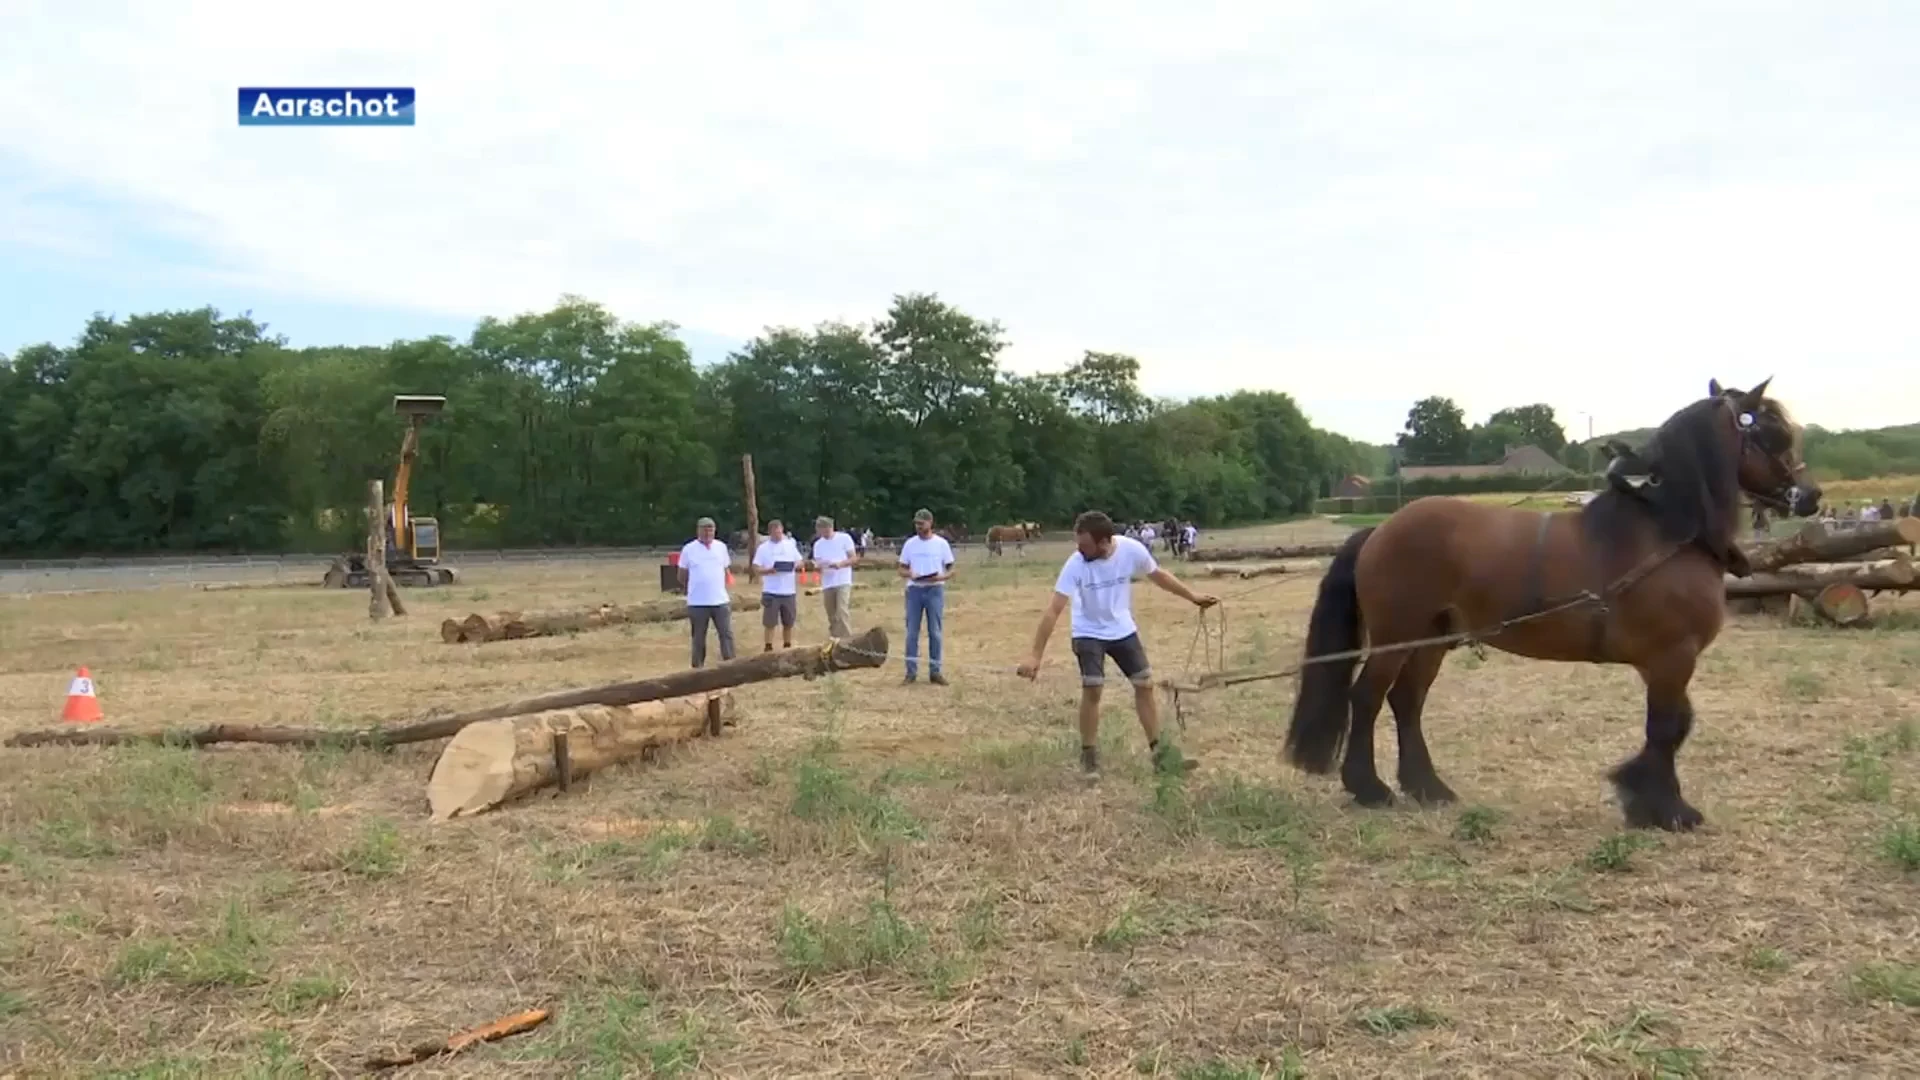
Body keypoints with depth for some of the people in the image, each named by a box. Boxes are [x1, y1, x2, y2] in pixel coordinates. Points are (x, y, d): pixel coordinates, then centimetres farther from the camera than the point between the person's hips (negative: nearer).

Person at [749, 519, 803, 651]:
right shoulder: (763, 548, -1)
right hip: (771, 592, -3)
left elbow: (800, 562, 13)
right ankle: (768, 648, 4)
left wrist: (796, 565, -10)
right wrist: (768, 570, -23)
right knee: (770, 623, -1)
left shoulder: (790, 545, 7)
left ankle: (787, 647, 21)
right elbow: (755, 569, -4)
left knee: (789, 623, 10)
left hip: (789, 591, 3)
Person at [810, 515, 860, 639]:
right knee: (832, 616, 9)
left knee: (842, 611, -19)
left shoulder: (844, 538, -2)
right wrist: (818, 567, -16)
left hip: (843, 582, -5)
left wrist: (840, 564, -20)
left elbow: (854, 558, -3)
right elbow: (817, 566, 9)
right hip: (827, 585, 5)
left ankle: (847, 640, -21)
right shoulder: (818, 544, 10)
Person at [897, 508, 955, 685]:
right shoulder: (910, 543, 5)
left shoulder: (941, 543, 1)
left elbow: (951, 570, 2)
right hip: (914, 590, 1)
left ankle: (935, 672, 8)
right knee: (912, 632, 1)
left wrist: (941, 577, -19)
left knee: (935, 632, 1)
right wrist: (911, 575, -14)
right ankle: (911, 671, 7)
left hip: (935, 590, -1)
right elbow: (902, 569, 8)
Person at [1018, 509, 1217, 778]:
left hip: (1123, 630, 3)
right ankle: (1089, 756, 1)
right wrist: (1035, 655, -34)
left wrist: (1193, 597, 8)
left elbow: (1158, 575, 0)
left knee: (1145, 684, 3)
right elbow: (1054, 610, -29)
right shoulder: (1076, 564, -28)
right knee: (1092, 689, -16)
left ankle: (1159, 751, 16)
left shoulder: (1132, 550, -22)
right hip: (1088, 633, -3)